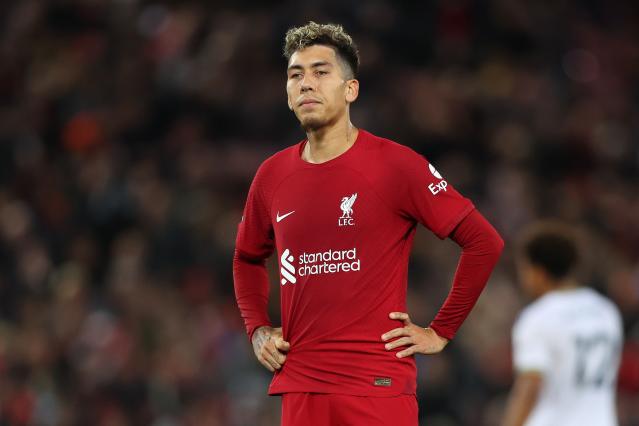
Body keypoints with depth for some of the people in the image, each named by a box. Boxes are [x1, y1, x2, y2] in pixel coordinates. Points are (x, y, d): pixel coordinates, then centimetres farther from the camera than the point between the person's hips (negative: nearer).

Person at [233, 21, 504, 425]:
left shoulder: (395, 165, -5)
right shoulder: (272, 176, 10)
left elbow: (484, 241, -4)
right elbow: (248, 258, 29)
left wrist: (440, 331, -3)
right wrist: (257, 329, 14)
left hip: (379, 386, -5)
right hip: (300, 386, 5)